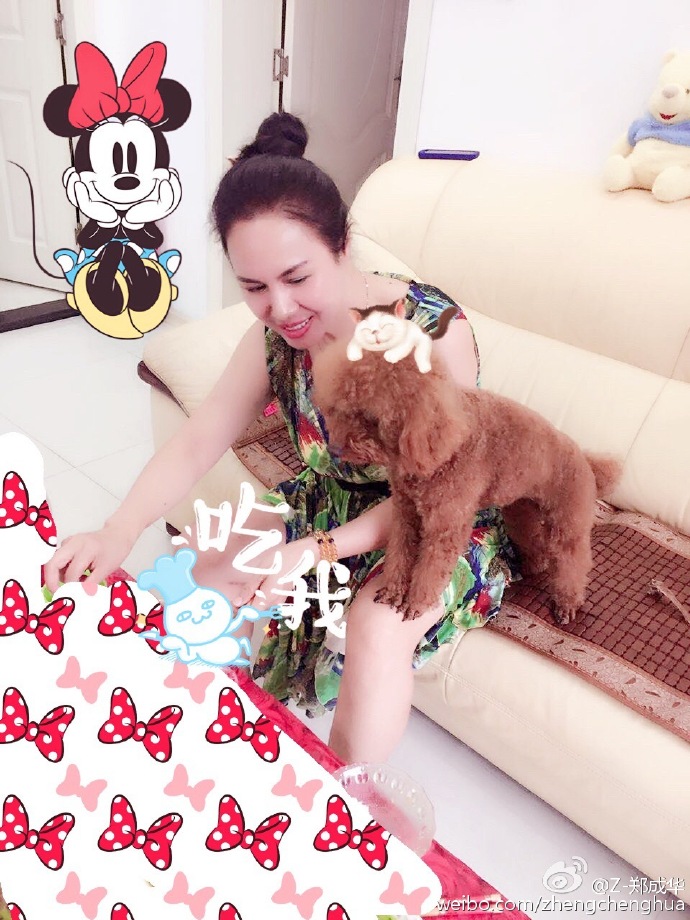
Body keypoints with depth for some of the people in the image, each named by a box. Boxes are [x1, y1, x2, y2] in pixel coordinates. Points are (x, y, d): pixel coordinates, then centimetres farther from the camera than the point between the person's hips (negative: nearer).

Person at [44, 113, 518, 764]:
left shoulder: (434, 331, -27)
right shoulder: (273, 338, -10)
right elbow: (195, 445, -14)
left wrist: (320, 549, -34)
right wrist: (119, 532, -31)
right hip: (332, 503, 6)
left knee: (375, 627, -32)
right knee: (208, 576, -6)